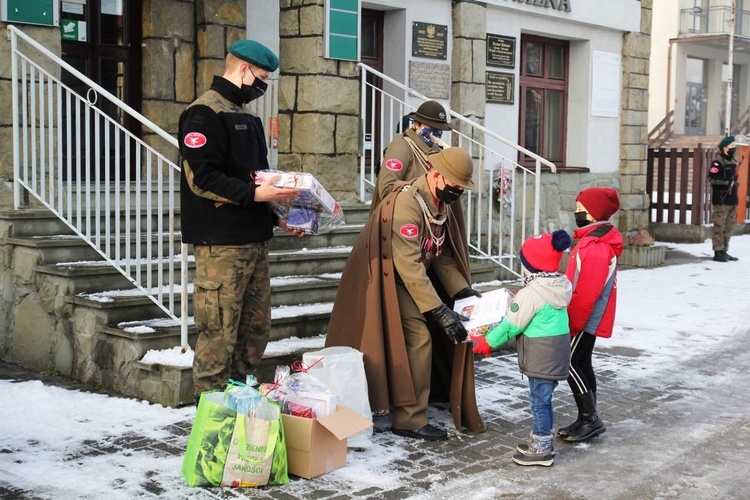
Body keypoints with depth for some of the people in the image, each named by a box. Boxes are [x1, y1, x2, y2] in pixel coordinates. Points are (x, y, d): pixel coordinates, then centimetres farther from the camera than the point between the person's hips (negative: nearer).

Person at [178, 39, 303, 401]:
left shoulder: (245, 117, 22)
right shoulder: (204, 113, -8)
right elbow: (201, 177, -17)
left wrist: (276, 216, 13)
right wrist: (254, 194, -21)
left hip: (255, 240, 10)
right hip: (221, 244, -10)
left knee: (256, 328, 12)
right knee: (219, 333, -7)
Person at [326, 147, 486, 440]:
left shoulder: (441, 204, 3)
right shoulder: (407, 203, -27)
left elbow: (442, 255, 7)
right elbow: (409, 266, -30)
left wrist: (462, 290, -7)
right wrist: (439, 311, -32)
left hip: (412, 279, 10)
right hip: (386, 279, -10)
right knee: (419, 337, -16)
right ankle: (409, 419, -8)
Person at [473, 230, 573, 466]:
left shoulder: (530, 294, -21)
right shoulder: (560, 286, 5)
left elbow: (511, 325, -14)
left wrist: (487, 342, -1)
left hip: (541, 357, -9)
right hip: (558, 352, 9)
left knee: (539, 400, 0)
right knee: (543, 398, 18)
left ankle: (542, 449, 8)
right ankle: (540, 440, 28)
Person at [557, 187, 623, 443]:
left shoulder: (595, 247, -23)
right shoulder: (597, 238, 10)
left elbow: (586, 293, -25)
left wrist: (571, 325, -19)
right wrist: (573, 319, 21)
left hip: (586, 319, -10)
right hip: (590, 318, 10)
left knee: (570, 363, -6)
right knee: (582, 364, 13)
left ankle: (590, 419, 0)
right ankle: (588, 420, 20)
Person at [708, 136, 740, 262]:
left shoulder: (733, 163, 18)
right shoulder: (717, 163, -9)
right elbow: (712, 178, -20)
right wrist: (727, 181, -21)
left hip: (732, 200, 9)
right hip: (721, 201, -9)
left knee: (729, 227, 11)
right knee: (719, 227, -7)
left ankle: (724, 251, 18)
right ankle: (718, 252, -4)